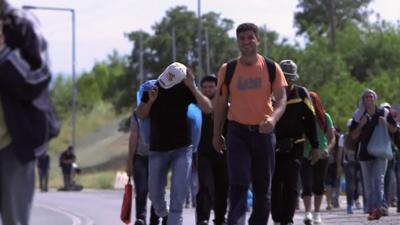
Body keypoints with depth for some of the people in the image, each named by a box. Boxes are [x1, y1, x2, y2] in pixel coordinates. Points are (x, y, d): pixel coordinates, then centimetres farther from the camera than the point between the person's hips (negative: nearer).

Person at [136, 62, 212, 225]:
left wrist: (192, 87, -23)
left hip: (182, 149, -3)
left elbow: (208, 109, -17)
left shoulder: (185, 89, -7)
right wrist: (150, 101, -12)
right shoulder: (152, 87, 0)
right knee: (155, 193, 12)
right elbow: (141, 115, 7)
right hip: (157, 150, 3)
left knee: (178, 193, -13)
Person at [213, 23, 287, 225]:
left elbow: (281, 99, -3)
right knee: (238, 183, -13)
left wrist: (273, 118, -23)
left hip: (263, 131, 1)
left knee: (263, 185, 9)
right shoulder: (227, 70, 2)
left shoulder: (271, 68, 1)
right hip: (237, 131, -1)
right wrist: (217, 134, 7)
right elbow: (220, 103, 9)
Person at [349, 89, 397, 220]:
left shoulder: (383, 113, 4)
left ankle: (378, 207, -26)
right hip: (365, 153, 2)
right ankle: (371, 209, 14)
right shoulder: (359, 116, 5)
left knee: (378, 180, -16)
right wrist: (361, 124, -12)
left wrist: (386, 123, -9)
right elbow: (354, 136, 4)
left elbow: (394, 130, 11)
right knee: (368, 184, 6)